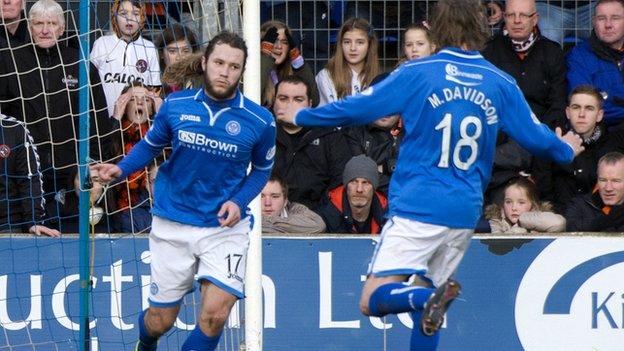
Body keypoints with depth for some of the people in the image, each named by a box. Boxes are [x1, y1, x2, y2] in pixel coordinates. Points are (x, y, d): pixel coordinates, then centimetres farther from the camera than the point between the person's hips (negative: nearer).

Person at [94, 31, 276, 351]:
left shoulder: (260, 121, -7)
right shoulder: (175, 106, -4)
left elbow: (262, 169, 9)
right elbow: (150, 144, 12)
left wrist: (239, 201, -9)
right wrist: (121, 169, -6)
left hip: (225, 227, -1)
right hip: (172, 226, 1)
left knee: (215, 313, -21)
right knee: (159, 322, 8)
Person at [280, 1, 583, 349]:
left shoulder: (417, 73, -5)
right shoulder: (501, 83, 3)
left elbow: (358, 108, -1)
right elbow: (536, 137, 11)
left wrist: (302, 116, 15)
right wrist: (566, 150, 34)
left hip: (417, 208, -4)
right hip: (466, 213, 5)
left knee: (373, 300, -7)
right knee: (426, 294, 18)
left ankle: (430, 297, -34)